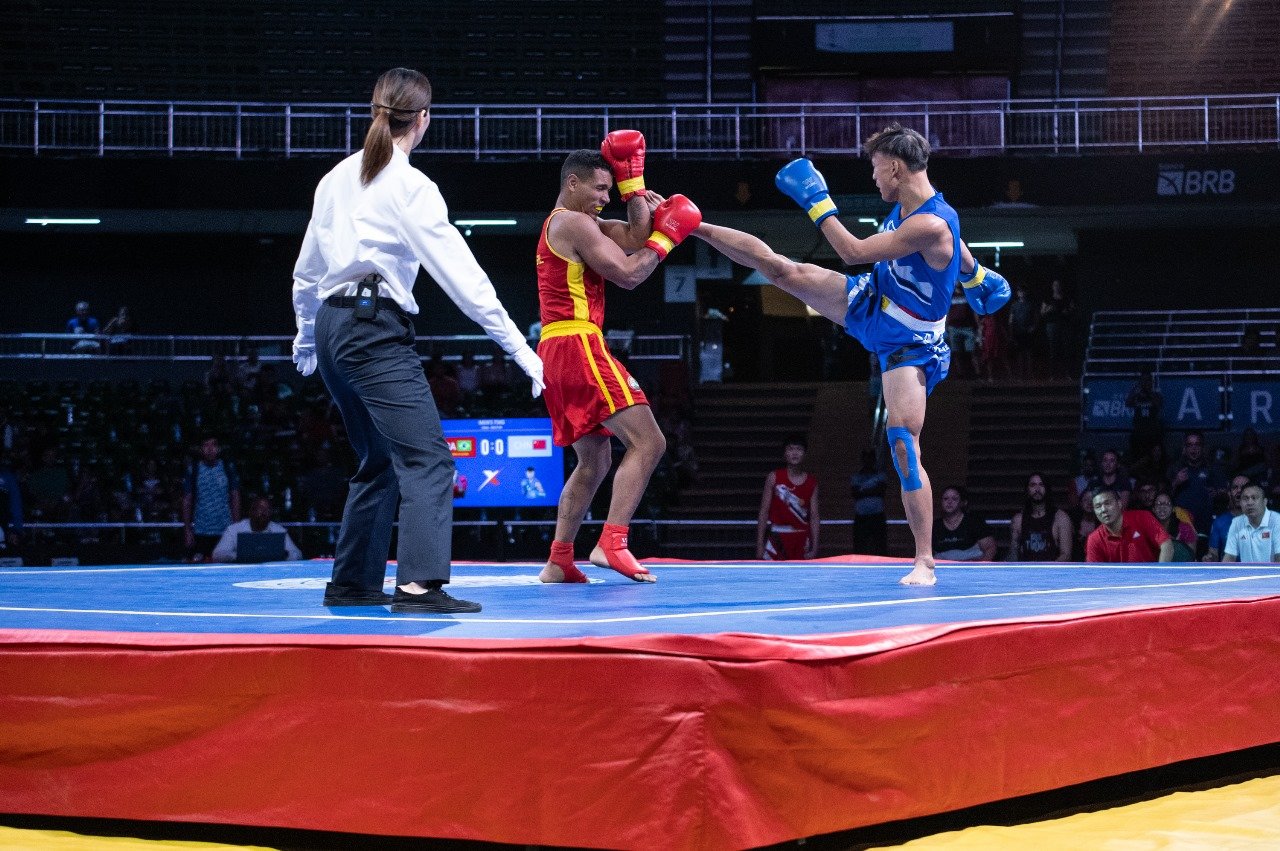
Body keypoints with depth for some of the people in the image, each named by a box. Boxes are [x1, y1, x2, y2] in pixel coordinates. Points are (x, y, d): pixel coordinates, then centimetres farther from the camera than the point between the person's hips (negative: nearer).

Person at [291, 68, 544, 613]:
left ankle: (352, 582, 23)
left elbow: (307, 269, 22)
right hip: (376, 329, -8)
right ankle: (419, 584, -26)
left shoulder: (338, 178, 13)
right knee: (427, 458, -12)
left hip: (332, 327, 8)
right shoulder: (409, 186, -8)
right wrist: (519, 347, -12)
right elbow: (460, 272, -13)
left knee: (379, 462, 19)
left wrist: (306, 336, 37)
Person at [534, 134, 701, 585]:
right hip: (577, 345, -11)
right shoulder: (573, 223, -8)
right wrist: (666, 236, -1)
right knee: (647, 441, -15)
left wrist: (633, 182, 14)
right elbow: (628, 274, -12)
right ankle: (611, 543, -26)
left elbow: (634, 237, 17)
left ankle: (558, 561, 12)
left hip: (557, 351, 11)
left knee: (594, 461, 17)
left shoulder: (581, 223, 22)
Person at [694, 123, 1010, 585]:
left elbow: (854, 252, -28)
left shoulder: (932, 226, -33)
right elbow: (959, 251, 16)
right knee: (779, 269, -1)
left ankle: (924, 562, -9)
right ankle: (690, 226, 11)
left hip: (907, 345, -8)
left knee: (904, 446, -14)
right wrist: (978, 277, 34)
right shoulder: (907, 206, -6)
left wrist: (816, 201, -20)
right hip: (870, 302, 8)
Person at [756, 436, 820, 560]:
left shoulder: (812, 482, 5)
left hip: (801, 540, 2)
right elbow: (763, 512, 0)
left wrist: (814, 546, -2)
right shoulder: (774, 477, -1)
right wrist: (759, 543, -5)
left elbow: (814, 517, 5)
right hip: (777, 538, -2)